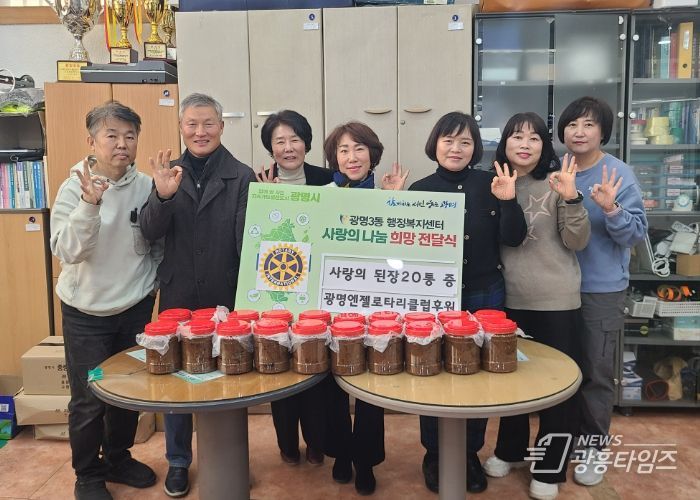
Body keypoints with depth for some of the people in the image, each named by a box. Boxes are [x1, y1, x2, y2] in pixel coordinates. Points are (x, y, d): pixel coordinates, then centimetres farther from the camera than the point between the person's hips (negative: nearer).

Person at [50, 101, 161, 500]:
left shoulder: (146, 187, -6)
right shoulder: (74, 188, -11)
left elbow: (159, 242, 6)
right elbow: (66, 251, -20)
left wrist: (152, 280, 2)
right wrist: (90, 204, -30)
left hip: (137, 307, 3)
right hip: (86, 312, -2)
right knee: (89, 400, 5)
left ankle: (119, 458, 37)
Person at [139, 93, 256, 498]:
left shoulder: (242, 176, -5)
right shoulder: (169, 172, 5)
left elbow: (247, 239, -9)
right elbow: (151, 232, -4)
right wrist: (163, 195, -22)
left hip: (226, 296, -2)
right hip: (177, 296, 3)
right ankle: (178, 460, 31)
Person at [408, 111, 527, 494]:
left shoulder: (491, 184, 0)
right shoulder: (420, 189, -2)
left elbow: (513, 239, -5)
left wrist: (508, 201, -19)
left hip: (485, 295, 1)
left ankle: (471, 454, 33)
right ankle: (434, 455, 30)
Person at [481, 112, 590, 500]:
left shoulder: (557, 182, -7)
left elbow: (577, 242, -11)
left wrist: (570, 198, -23)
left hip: (556, 301, -3)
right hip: (508, 299, 4)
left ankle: (550, 468, 25)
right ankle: (510, 450, 39)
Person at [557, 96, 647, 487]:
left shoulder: (620, 174, -11)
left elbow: (637, 234, -15)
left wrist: (611, 209, -30)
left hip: (602, 290, -4)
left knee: (596, 373, 8)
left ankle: (592, 447, 26)